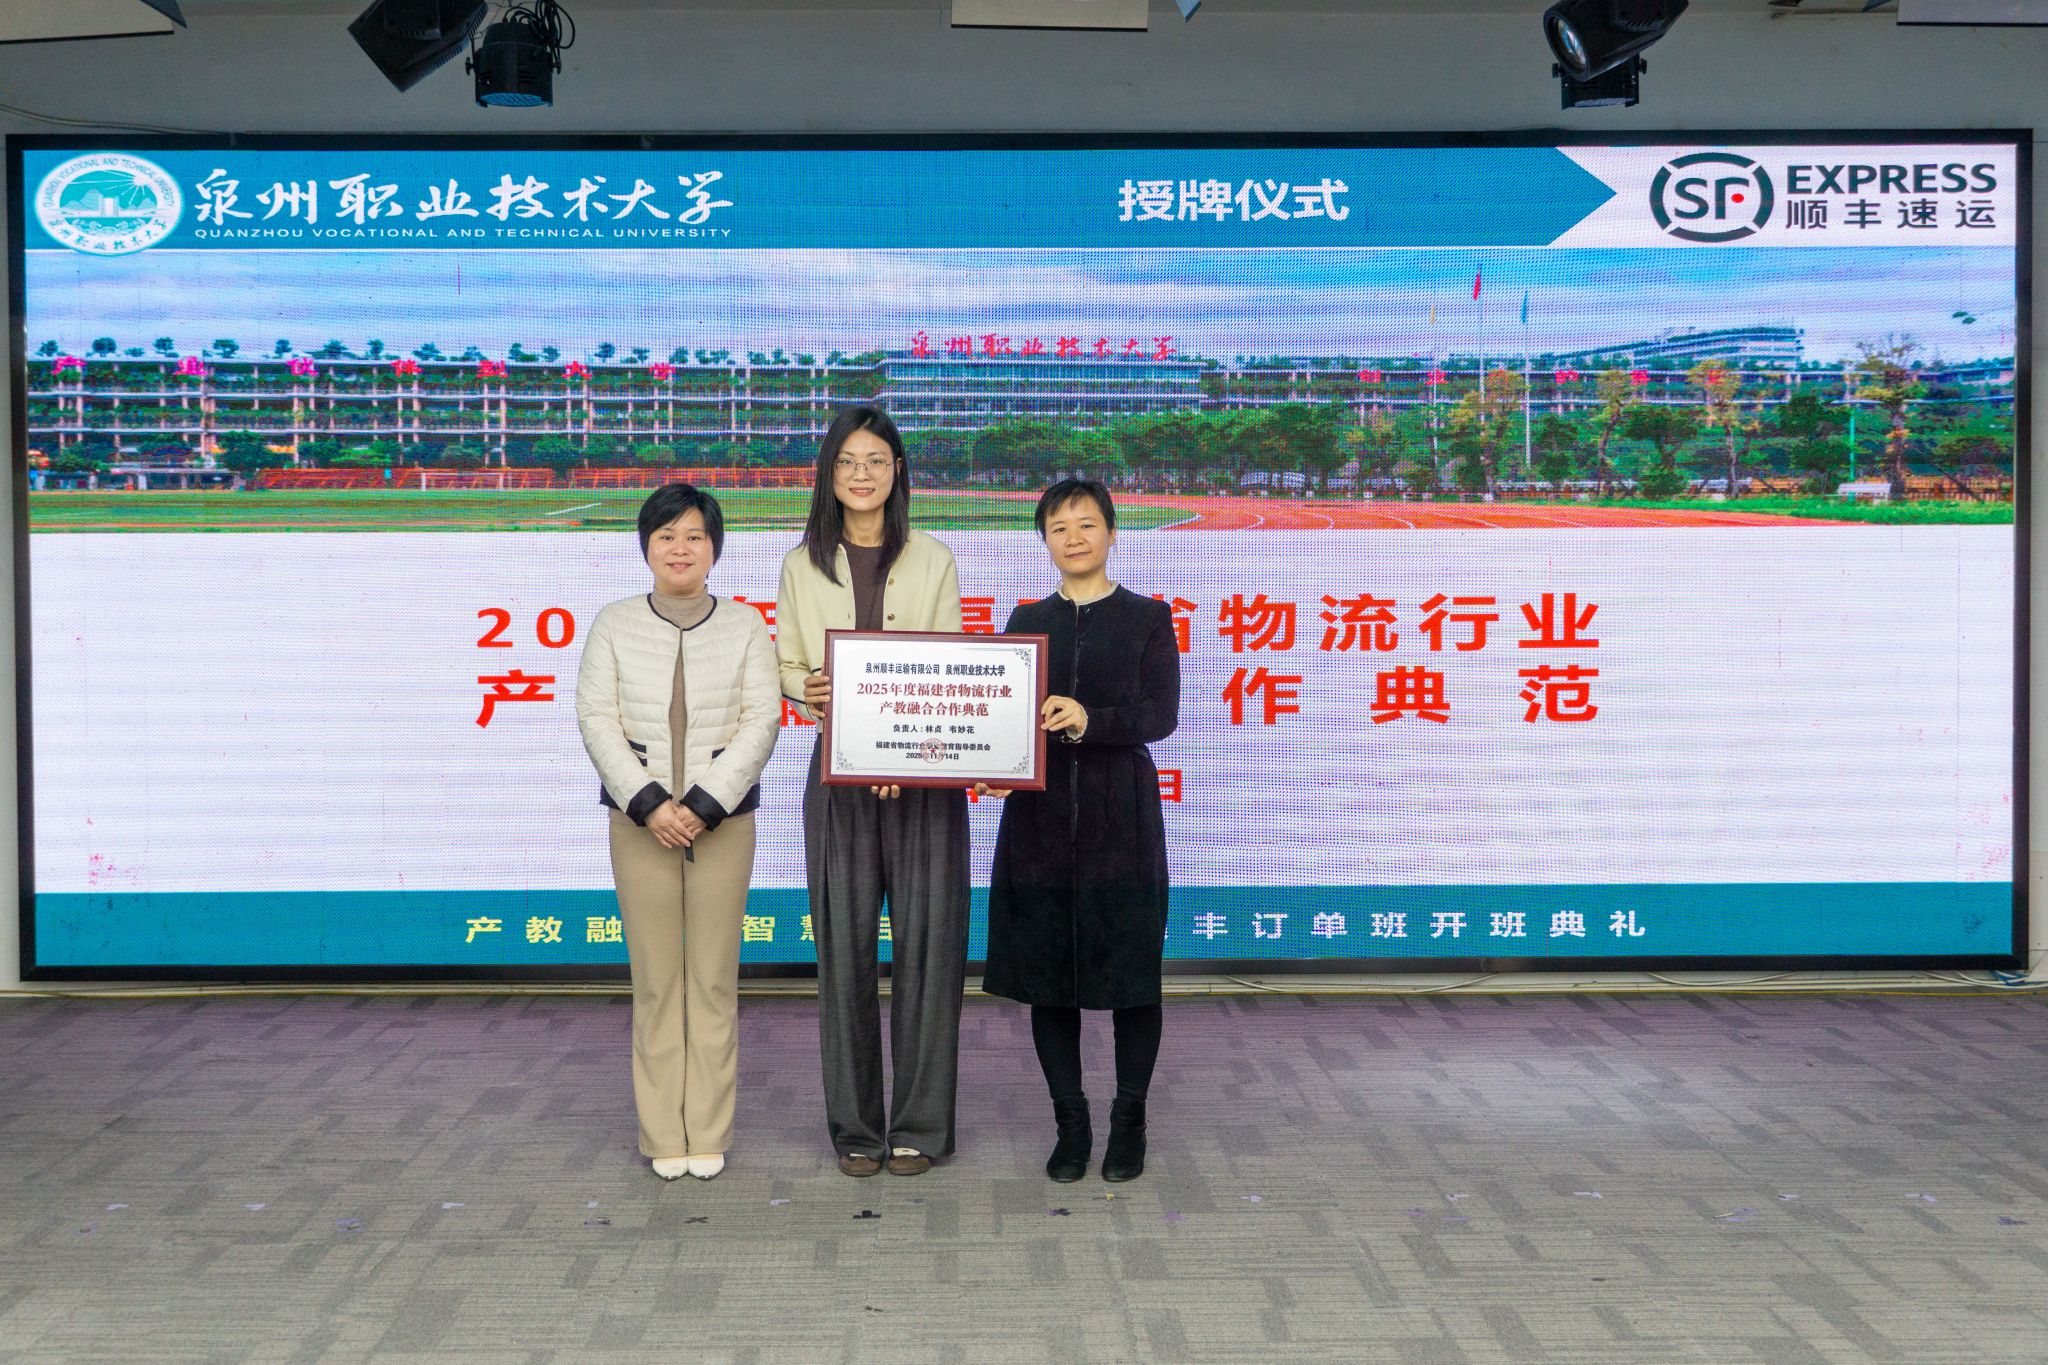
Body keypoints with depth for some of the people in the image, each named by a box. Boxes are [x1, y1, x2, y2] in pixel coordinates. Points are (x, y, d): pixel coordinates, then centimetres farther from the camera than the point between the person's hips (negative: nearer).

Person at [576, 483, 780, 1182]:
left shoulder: (745, 627, 5)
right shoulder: (614, 626, 6)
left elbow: (760, 723, -2)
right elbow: (597, 720, 0)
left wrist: (703, 806, -12)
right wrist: (649, 805, -11)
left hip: (723, 819, 0)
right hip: (640, 819, 0)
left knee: (714, 979, 1)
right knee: (655, 979, 2)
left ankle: (708, 1135, 10)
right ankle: (663, 1137, 11)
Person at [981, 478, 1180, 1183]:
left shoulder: (1148, 619, 5)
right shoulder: (1025, 621, 13)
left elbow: (1161, 715, -6)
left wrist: (1091, 719, -23)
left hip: (1120, 816, -2)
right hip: (1039, 815, 3)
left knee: (1132, 971, 1)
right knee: (1047, 973, 4)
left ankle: (1129, 1122, 16)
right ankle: (1070, 1124, 17)